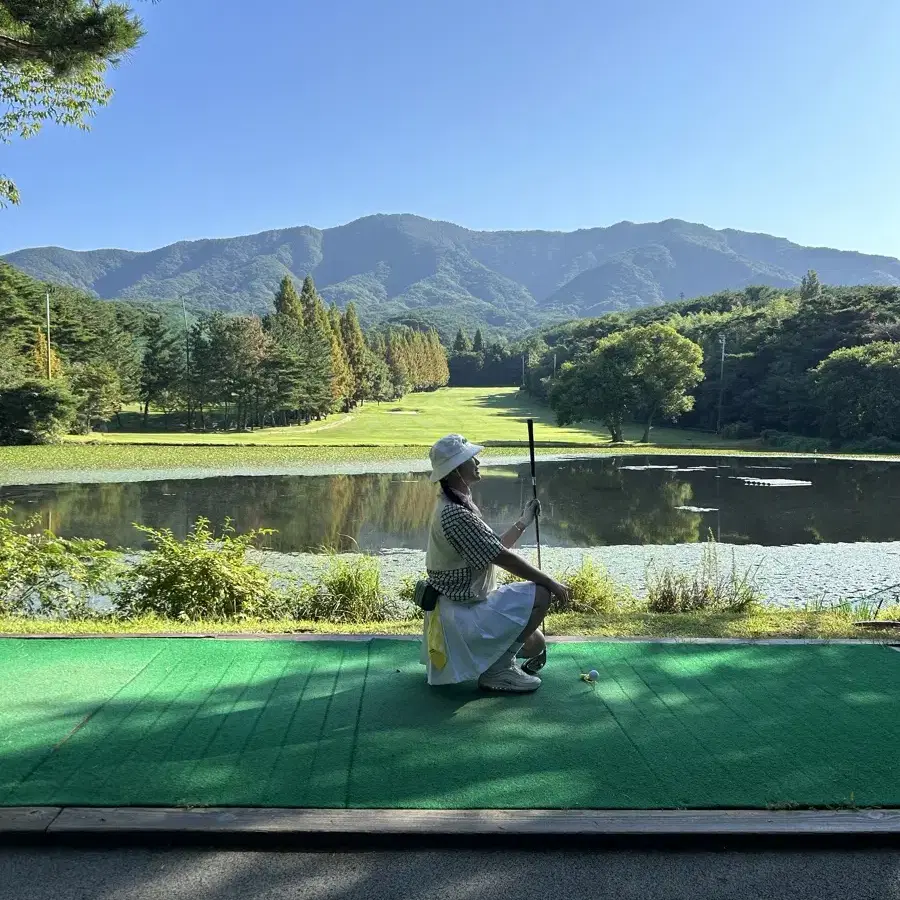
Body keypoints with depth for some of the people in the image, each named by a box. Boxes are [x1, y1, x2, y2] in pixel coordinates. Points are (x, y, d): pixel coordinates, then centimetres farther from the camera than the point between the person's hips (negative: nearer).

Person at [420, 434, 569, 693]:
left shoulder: (458, 505, 9)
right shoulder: (455, 513, -25)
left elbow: (496, 548, 15)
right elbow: (503, 558, -22)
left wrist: (523, 522, 15)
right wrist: (550, 582, -14)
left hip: (467, 606, 10)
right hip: (461, 613, -10)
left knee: (535, 645, 13)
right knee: (540, 593, -16)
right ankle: (498, 670, -10)